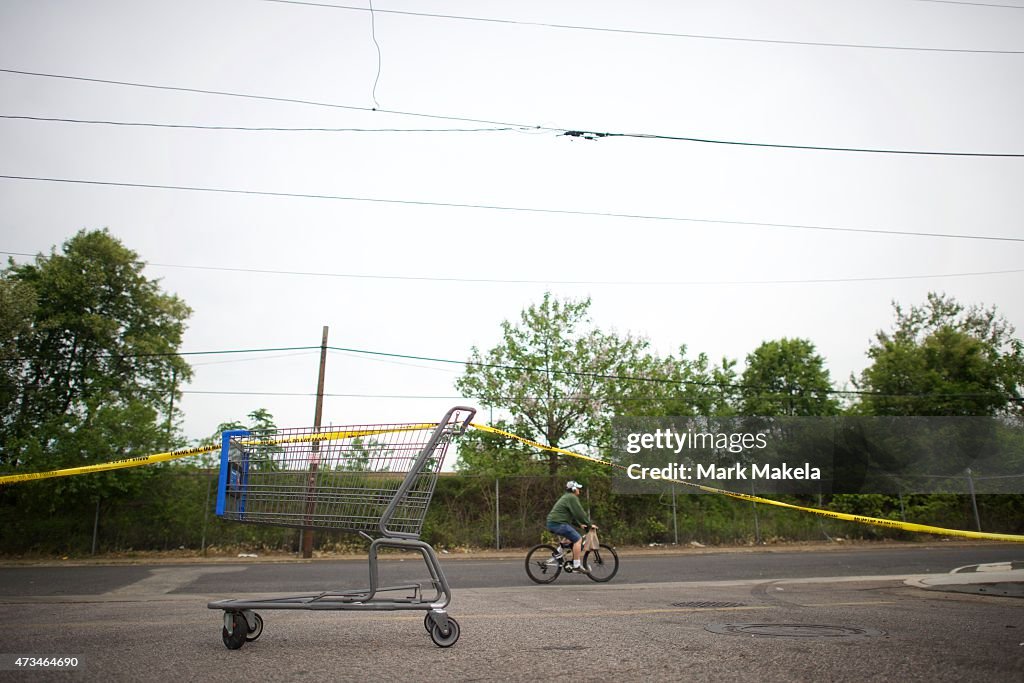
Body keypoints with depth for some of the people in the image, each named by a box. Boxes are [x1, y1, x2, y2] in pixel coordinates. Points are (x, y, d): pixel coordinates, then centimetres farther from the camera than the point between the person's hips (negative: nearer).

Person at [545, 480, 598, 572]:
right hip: (558, 523, -11)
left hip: (553, 522, 11)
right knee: (578, 539, -11)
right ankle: (576, 566, -10)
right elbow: (580, 513, -12)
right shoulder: (572, 497, -8)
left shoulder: (567, 497, 24)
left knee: (571, 537, 25)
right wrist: (590, 524, -6)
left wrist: (579, 524, 23)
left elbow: (573, 514, 29)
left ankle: (558, 555, 20)